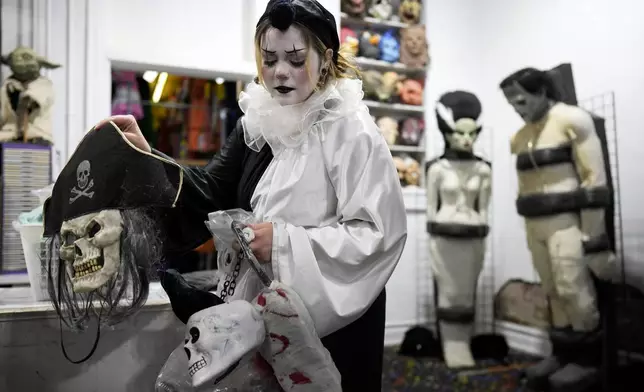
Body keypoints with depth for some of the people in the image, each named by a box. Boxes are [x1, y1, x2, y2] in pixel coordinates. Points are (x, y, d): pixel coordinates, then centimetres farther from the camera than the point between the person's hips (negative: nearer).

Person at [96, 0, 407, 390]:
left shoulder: (352, 133, -13)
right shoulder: (258, 124, 7)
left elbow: (378, 233, -18)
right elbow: (211, 193, 2)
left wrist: (286, 242, -24)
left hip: (332, 318, -6)